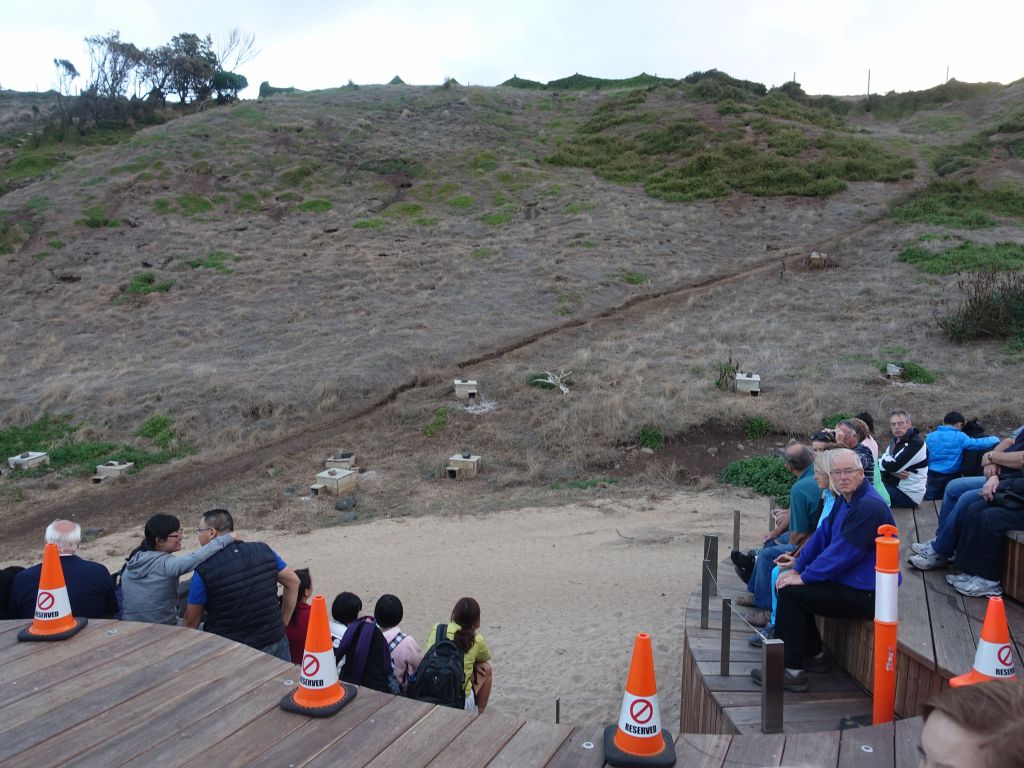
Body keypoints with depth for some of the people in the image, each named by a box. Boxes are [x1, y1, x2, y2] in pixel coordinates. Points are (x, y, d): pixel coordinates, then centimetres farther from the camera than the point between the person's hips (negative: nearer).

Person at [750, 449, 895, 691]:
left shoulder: (869, 507, -23)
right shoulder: (846, 501, 10)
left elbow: (842, 554, -24)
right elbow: (821, 536, 13)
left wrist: (804, 577, -16)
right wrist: (796, 568, 3)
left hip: (864, 594, -10)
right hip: (849, 582, 10)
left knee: (791, 592, -15)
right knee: (795, 585, 12)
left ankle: (791, 671, -7)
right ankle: (814, 655, 22)